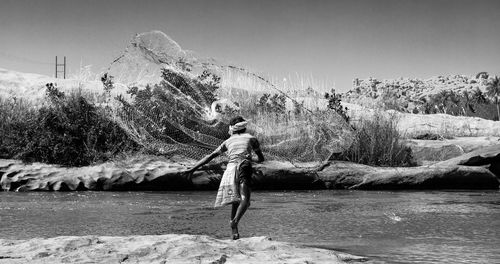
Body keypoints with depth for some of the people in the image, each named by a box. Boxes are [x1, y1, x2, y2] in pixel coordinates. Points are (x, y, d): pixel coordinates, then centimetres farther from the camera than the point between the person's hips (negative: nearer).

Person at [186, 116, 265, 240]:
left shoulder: (228, 141, 23)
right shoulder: (251, 138, 20)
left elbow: (210, 156, 18)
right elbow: (261, 158, 32)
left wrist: (193, 168, 20)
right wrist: (259, 159, 57)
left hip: (230, 168, 3)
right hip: (243, 167, -3)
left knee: (236, 200, 11)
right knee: (245, 199, -16)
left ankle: (234, 231, 5)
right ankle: (235, 221, -41)